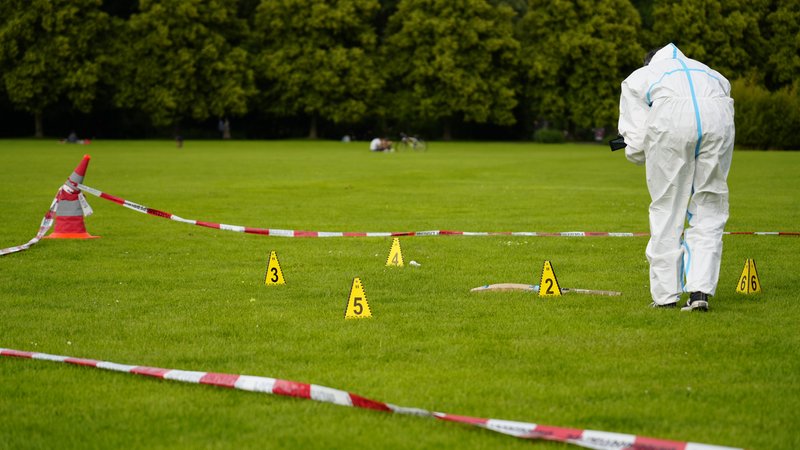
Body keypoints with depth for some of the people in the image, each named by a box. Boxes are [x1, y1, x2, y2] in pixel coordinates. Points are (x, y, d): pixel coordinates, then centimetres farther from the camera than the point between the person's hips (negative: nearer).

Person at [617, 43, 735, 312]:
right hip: (718, 118, 2)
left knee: (666, 209, 8)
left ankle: (666, 295, 10)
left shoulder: (637, 78, 31)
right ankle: (700, 290, -1)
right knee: (709, 210, 10)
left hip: (672, 121, -2)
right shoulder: (712, 74, 41)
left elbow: (635, 148, 21)